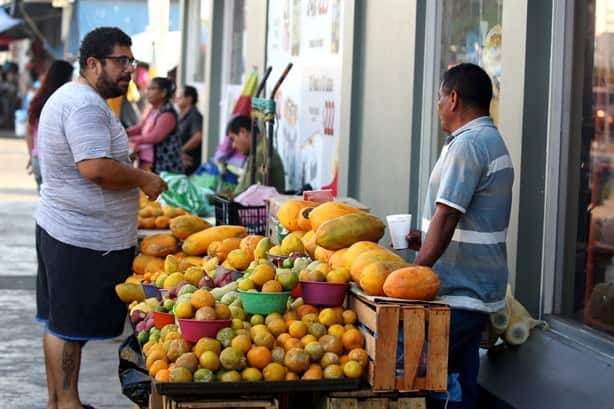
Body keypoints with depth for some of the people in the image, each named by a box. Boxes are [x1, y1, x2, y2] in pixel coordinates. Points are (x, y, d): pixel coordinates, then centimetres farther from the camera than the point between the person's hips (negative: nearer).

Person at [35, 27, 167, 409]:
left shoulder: (70, 97, 17)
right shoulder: (86, 106, -19)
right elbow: (95, 167, -29)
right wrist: (143, 179, -16)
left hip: (63, 229, 11)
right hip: (84, 239, -11)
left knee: (60, 320, 16)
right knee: (70, 325, -4)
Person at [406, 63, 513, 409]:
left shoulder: (468, 144, -15)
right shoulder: (493, 141, 18)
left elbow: (447, 217, -21)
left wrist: (415, 272, -17)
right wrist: (428, 239, 18)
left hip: (459, 293, -10)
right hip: (480, 289, 10)